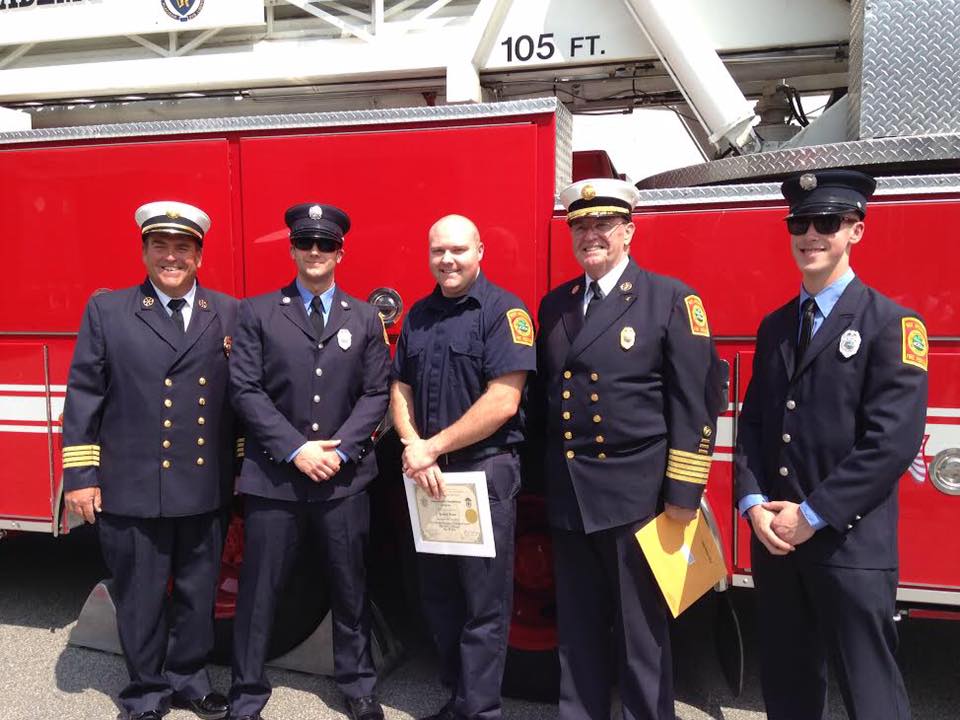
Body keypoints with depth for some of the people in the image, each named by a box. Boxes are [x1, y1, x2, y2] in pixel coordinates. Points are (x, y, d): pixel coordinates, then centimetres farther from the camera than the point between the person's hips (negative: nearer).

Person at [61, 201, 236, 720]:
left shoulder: (229, 314, 4)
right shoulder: (106, 311, 1)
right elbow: (83, 396, -1)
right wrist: (79, 475, -4)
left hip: (206, 489, 2)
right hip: (131, 492, -1)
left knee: (198, 594, 15)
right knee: (140, 600, 12)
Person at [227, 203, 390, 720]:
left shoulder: (365, 318, 8)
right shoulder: (257, 312, 3)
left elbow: (376, 393, 3)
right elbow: (245, 389, -4)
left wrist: (340, 449, -10)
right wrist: (296, 449, -13)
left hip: (345, 478, 2)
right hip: (272, 476, -1)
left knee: (350, 587, 12)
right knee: (258, 591, 7)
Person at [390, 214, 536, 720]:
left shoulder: (504, 310, -9)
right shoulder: (419, 315, 11)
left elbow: (502, 402, -18)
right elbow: (400, 391, 11)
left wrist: (433, 448, -13)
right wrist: (414, 450, -7)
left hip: (485, 472, -6)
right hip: (427, 476, 7)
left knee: (484, 605, 3)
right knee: (438, 597, 15)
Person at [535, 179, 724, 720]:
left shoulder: (672, 299, -5)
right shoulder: (555, 305, 10)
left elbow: (695, 400, -9)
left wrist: (682, 492, -13)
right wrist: (546, 478, 12)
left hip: (636, 492, -4)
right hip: (568, 494, 5)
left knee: (641, 629, 10)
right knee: (578, 630, 16)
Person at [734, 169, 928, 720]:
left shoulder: (891, 323, -6)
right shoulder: (775, 326, 13)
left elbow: (894, 440, -15)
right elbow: (752, 423, 10)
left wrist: (812, 515, -16)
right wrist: (754, 504, -5)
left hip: (852, 544, -5)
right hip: (775, 539, 6)